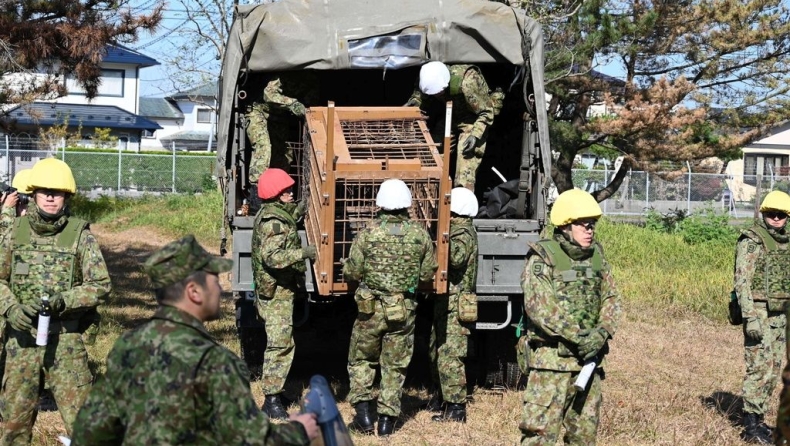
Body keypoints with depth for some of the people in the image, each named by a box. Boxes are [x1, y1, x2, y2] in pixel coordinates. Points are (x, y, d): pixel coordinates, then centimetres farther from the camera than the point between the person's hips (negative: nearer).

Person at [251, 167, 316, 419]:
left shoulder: (271, 213, 13)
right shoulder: (274, 221, -20)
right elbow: (271, 256, -30)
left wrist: (296, 213, 26)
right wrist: (303, 253, -39)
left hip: (277, 290, 11)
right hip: (276, 291, -11)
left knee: (280, 342, 19)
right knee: (280, 343, -12)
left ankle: (274, 390, 30)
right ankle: (272, 400, -12)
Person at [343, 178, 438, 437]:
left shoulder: (369, 232, -11)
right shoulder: (420, 234, -5)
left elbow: (352, 273, -8)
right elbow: (428, 273, 3)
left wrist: (346, 267, 15)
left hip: (371, 308, -1)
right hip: (404, 310, 1)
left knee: (361, 360, 17)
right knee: (395, 366, 13)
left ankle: (364, 413, 11)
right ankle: (387, 419, 14)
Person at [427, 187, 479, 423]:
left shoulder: (463, 231, -15)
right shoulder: (457, 228, 16)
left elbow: (457, 257, -33)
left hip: (455, 305, -11)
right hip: (445, 302, 11)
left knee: (449, 356, -10)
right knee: (436, 351, 19)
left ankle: (456, 408, -7)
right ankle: (444, 397, 32)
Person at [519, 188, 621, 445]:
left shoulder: (596, 256, 11)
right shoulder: (542, 258, -9)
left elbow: (611, 298, 10)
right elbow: (539, 306, -19)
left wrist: (602, 332, -9)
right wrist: (578, 336, -22)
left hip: (588, 358, 7)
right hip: (552, 358, -6)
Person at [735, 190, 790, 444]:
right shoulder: (751, 241, -12)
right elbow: (742, 281, -17)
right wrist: (750, 317, -24)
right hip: (759, 314, -8)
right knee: (759, 368, -8)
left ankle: (758, 419, 20)